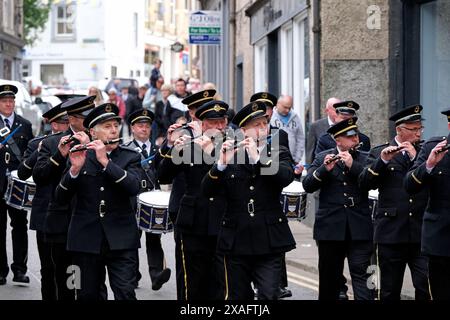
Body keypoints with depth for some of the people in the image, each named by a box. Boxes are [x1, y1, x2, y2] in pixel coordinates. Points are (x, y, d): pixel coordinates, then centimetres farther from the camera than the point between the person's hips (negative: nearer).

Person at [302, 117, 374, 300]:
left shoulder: (364, 159, 8)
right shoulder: (323, 158, 7)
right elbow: (308, 186, -3)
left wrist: (352, 165, -19)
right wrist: (325, 169, -19)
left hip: (359, 229, -1)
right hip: (330, 228, 1)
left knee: (361, 274, -9)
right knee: (329, 278, 10)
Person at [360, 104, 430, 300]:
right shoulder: (379, 153, 6)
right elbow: (365, 182, -6)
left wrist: (415, 157, -12)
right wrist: (382, 161, -18)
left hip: (421, 232, 1)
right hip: (391, 232, 0)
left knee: (426, 285, -10)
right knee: (390, 290, 7)